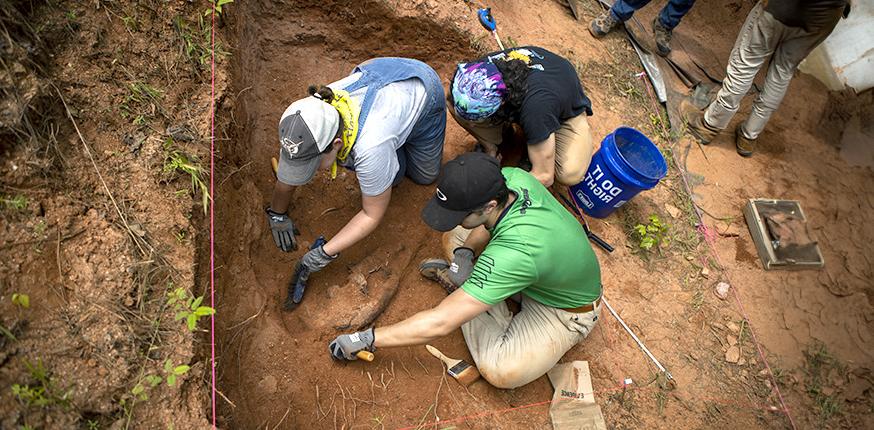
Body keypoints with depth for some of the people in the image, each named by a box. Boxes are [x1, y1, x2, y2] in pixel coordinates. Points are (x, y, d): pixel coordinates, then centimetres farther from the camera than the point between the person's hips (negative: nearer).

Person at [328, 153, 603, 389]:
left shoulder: (512, 253, -45)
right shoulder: (510, 177, -24)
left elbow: (439, 324, -40)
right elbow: (487, 224, 2)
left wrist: (366, 339, -30)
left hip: (565, 310, -6)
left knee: (500, 371, -29)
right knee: (453, 238, 1)